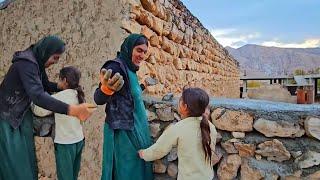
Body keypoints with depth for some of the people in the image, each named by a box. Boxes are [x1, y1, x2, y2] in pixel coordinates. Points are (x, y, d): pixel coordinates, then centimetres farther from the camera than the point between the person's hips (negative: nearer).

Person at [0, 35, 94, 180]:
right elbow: (38, 95, -39)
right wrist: (71, 110, -48)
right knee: (13, 164, -3)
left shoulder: (37, 62, 2)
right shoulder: (26, 63, -25)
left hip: (21, 116, 8)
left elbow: (44, 85, 17)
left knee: (26, 160, 10)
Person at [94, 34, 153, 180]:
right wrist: (106, 88, -46)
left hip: (135, 131, 9)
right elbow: (98, 100, -25)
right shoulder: (116, 66, -15)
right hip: (123, 133, -9)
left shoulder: (130, 69, 11)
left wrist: (143, 86, 32)